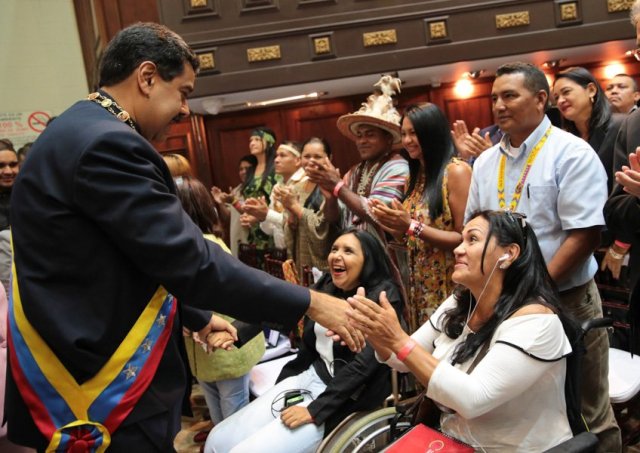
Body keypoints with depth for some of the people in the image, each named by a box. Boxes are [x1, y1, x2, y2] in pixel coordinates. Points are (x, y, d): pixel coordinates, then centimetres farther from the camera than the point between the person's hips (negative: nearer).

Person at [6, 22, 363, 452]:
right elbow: (191, 262, -24)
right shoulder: (106, 143, -22)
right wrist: (310, 303, -17)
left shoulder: (82, 133, 11)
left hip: (89, 365, 10)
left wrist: (197, 319, 23)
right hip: (107, 397, -10)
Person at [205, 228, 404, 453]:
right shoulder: (326, 285, 7)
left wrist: (316, 409, -19)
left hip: (345, 398, -6)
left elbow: (365, 363, -17)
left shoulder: (384, 296, -11)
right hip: (309, 376, 7)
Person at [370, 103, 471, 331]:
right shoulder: (416, 175, 12)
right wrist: (394, 224, -2)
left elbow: (464, 239, -17)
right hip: (418, 285, 7)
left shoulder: (456, 171, -12)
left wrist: (412, 226, -21)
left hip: (447, 287, -7)